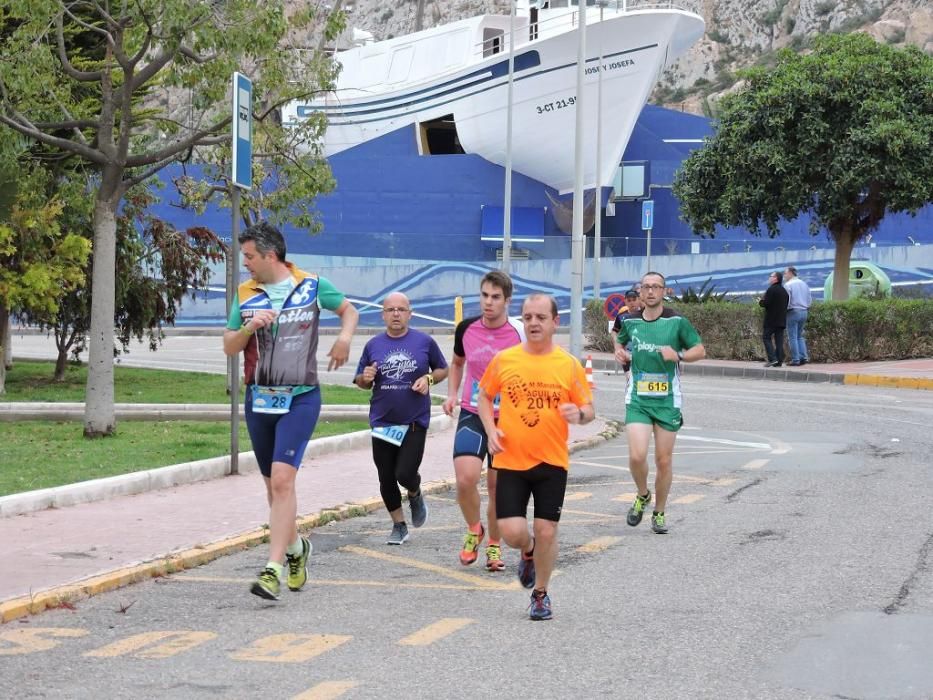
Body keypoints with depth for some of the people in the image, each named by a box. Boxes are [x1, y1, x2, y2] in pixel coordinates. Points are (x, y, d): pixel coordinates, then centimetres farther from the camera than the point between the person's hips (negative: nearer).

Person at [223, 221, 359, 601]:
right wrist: (249, 328, -12)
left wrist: (344, 337, -3)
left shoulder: (313, 285, -1)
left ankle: (273, 569, -20)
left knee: (282, 480, -18)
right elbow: (229, 346, 8)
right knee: (273, 484, 12)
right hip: (259, 399, 5)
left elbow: (348, 310, 16)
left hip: (300, 398, -4)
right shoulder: (245, 294, 7)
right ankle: (296, 547, 37)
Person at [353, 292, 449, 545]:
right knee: (386, 479, 5)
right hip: (382, 422, 3)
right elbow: (361, 382, 14)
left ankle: (415, 495, 24)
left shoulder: (424, 342, -1)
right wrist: (365, 378, -10)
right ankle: (399, 525, 24)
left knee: (405, 474, -12)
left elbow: (443, 369, 11)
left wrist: (429, 379, -9)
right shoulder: (373, 345, 5)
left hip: (415, 422, -3)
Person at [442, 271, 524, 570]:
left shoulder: (521, 334, -11)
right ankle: (473, 530, 11)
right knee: (465, 478, -17)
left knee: (497, 486, 6)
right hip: (472, 414, 1)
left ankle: (494, 544, 28)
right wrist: (452, 394, 6)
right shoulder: (466, 328, -2)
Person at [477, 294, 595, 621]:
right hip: (511, 461, 0)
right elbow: (484, 396, 15)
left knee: (546, 531, 1)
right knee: (512, 532, -8)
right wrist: (491, 429, -1)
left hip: (552, 462, 0)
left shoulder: (569, 365, -1)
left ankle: (541, 594, 23)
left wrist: (579, 414, -18)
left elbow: (588, 409, 6)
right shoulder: (504, 360, 0)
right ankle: (528, 552, 30)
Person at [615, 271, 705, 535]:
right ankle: (642, 496, 16)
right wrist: (622, 353, 4)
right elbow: (620, 342, 26)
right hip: (637, 399, 1)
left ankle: (659, 512, 23)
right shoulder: (630, 322, 5)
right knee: (637, 456, -14)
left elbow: (700, 350, 3)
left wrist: (678, 355, -15)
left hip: (667, 400, -1)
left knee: (664, 461, 4)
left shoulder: (677, 322, -4)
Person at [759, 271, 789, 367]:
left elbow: (765, 303, -20)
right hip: (782, 320, 7)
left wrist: (760, 302, 3)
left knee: (766, 337, 0)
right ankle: (779, 360, 4)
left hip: (771, 319, -7)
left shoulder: (771, 290, -13)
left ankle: (772, 358, -11)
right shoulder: (784, 291, 13)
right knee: (779, 340, 7)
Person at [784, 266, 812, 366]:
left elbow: (786, 300, -13)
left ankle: (795, 359, -4)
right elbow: (810, 299, 14)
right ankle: (804, 357, 5)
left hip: (793, 312, -7)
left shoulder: (788, 285, -10)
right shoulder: (804, 284, 12)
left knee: (792, 337, -2)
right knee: (799, 336, 16)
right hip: (804, 312, 7)